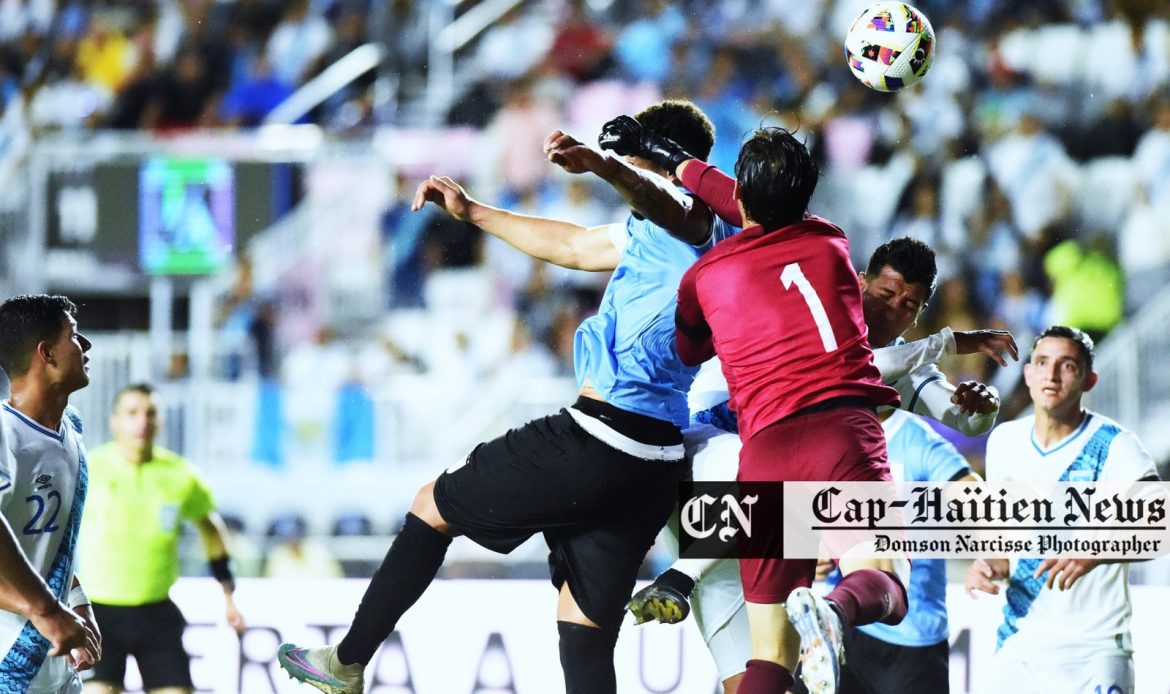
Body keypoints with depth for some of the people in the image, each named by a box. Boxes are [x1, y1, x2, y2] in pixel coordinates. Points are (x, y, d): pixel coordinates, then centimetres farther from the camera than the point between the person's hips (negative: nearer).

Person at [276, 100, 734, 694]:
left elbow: (667, 203, -33)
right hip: (653, 463, 9)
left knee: (436, 506, 11)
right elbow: (570, 246, 36)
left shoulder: (695, 220, -6)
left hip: (595, 438, -9)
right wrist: (471, 211, 42)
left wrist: (602, 165, -51)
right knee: (584, 635, 8)